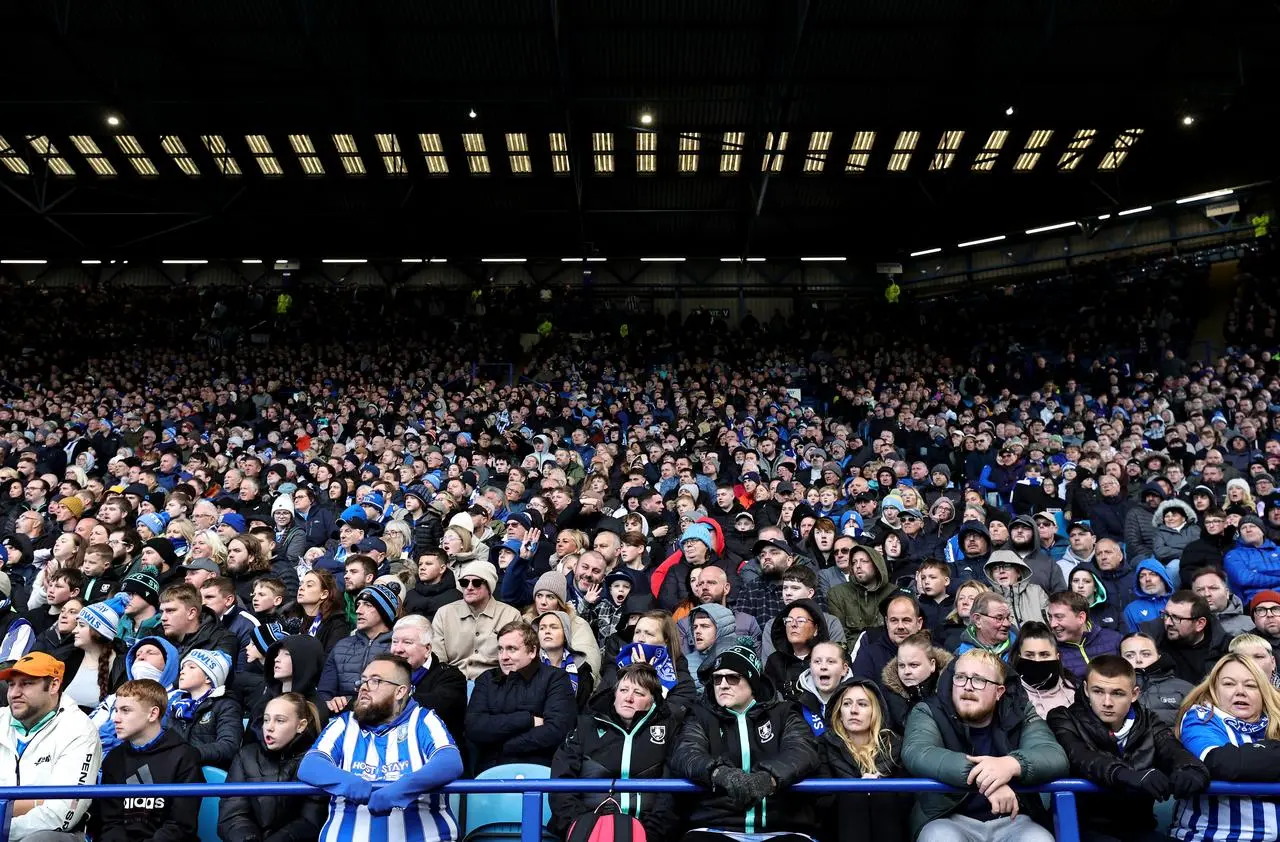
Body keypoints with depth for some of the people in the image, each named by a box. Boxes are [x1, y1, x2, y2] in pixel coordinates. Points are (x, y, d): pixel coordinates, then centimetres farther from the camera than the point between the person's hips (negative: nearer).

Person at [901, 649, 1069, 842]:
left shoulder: (1019, 714, 4)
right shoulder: (930, 713, -2)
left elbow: (1056, 756, -12)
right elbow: (915, 753, -22)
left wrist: (1013, 764, -34)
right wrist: (981, 776, -36)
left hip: (1011, 821, 3)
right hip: (948, 819, -2)